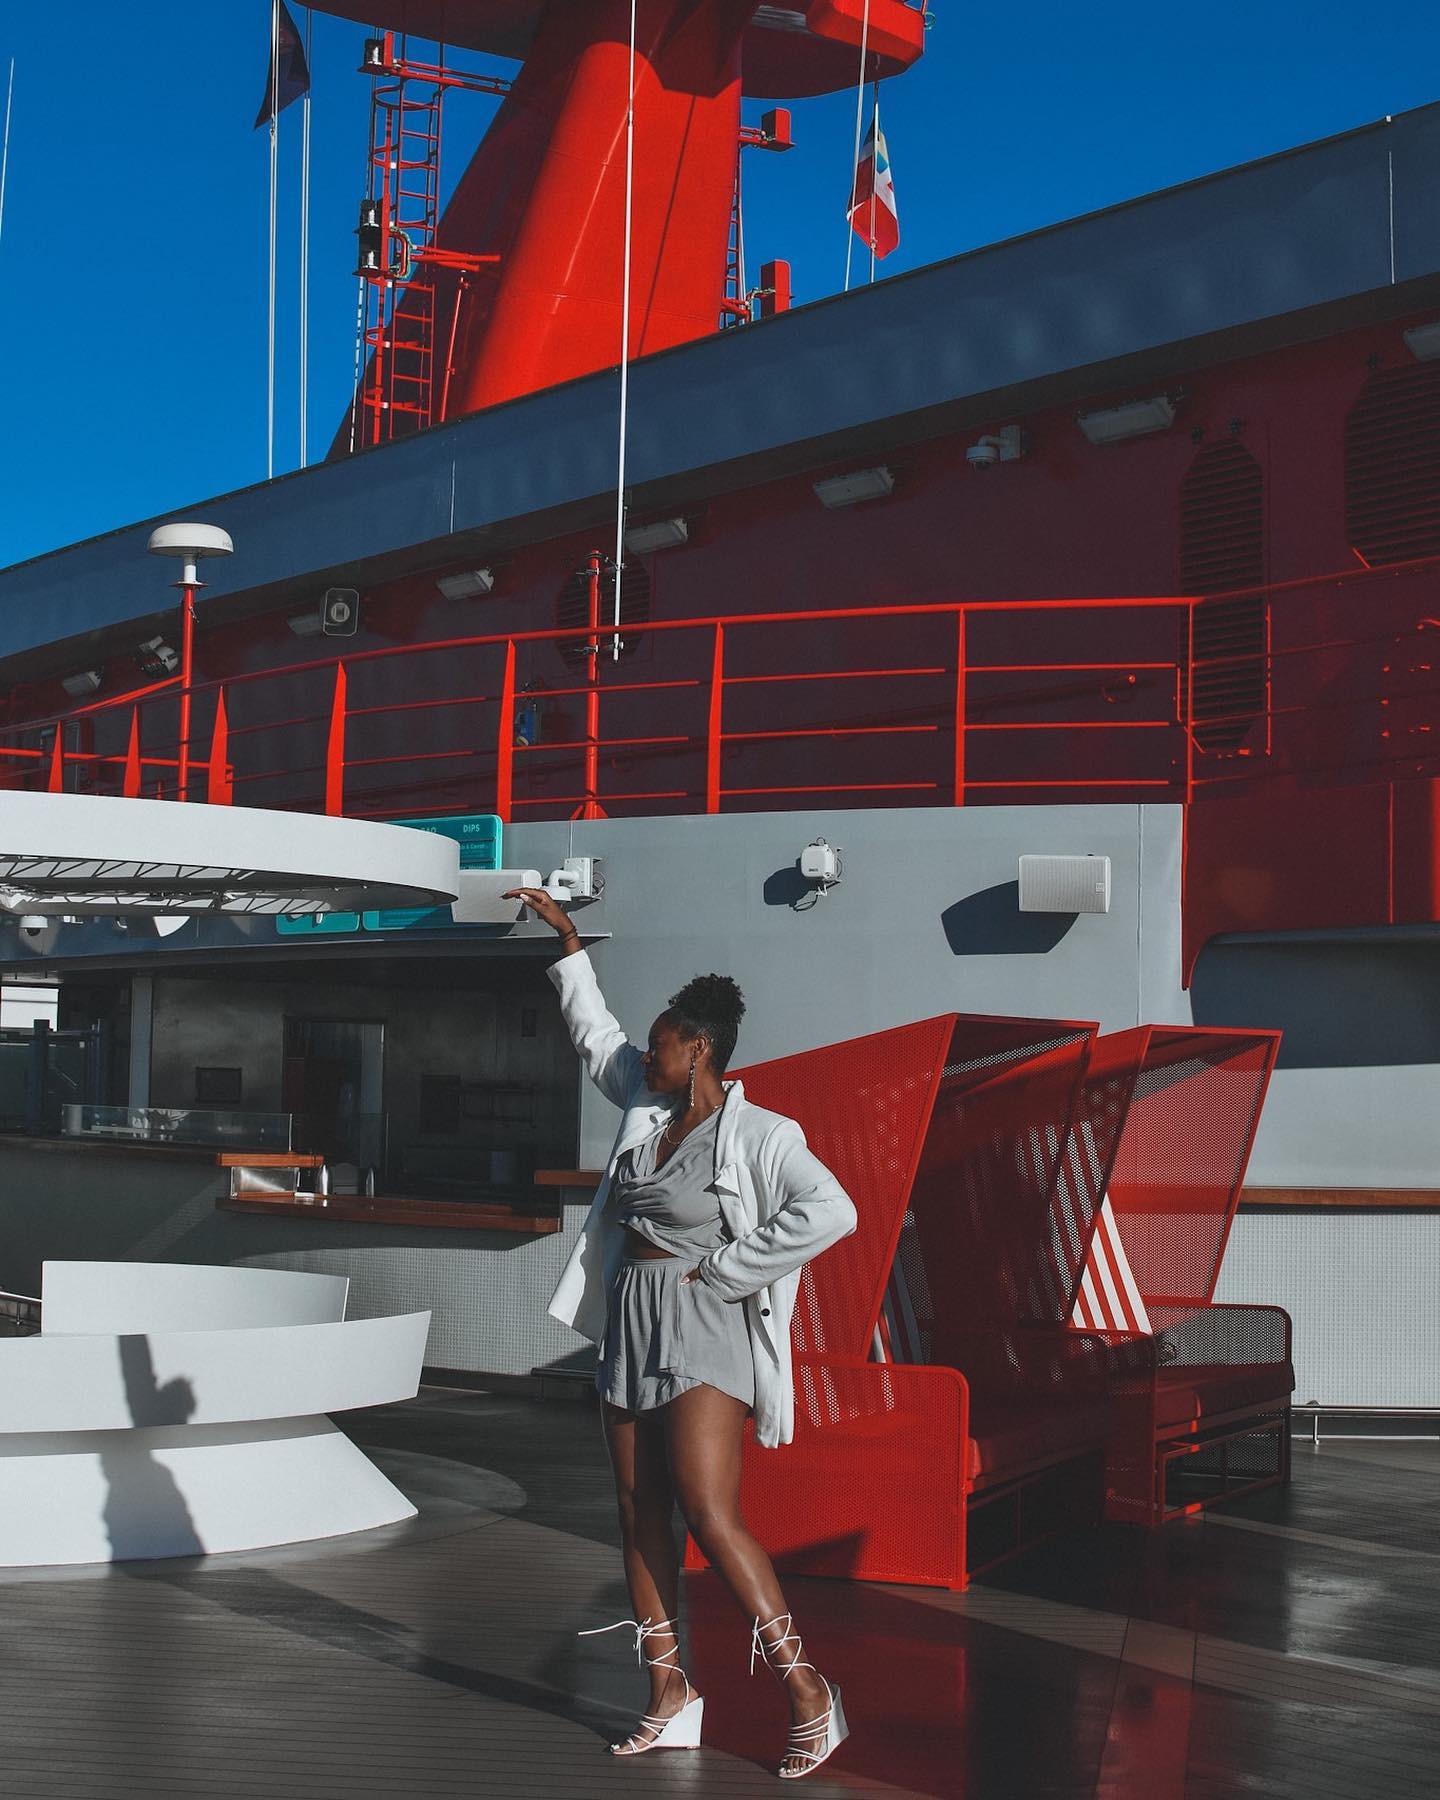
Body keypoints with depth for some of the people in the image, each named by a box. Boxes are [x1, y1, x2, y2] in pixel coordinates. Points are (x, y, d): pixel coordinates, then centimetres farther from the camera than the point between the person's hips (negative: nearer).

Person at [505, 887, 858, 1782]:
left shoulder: (758, 1134, -12)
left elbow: (831, 1211, -24)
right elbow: (597, 1032, 26)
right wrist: (568, 941, 27)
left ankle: (807, 1690, -8)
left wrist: (724, 1269, -18)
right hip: (632, 1330, 8)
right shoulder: (648, 1103, 10)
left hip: (702, 1336, -8)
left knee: (711, 1515, -16)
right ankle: (671, 1695, 15)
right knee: (642, 1517, 8)